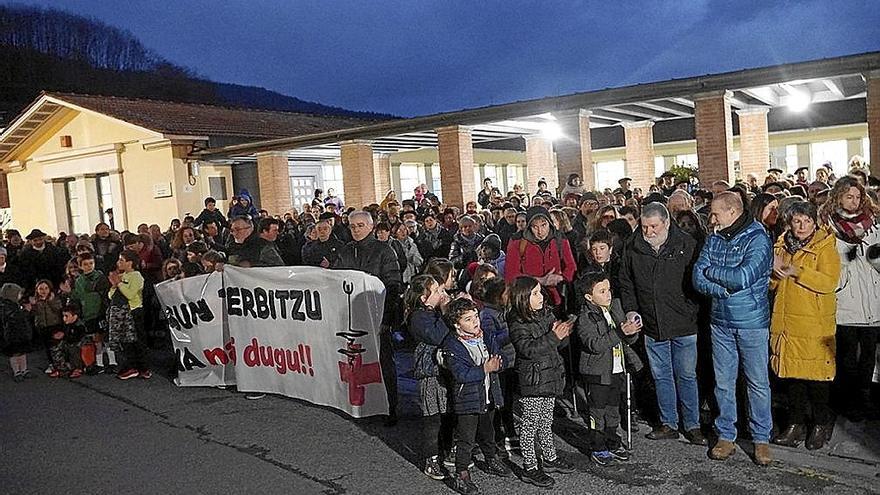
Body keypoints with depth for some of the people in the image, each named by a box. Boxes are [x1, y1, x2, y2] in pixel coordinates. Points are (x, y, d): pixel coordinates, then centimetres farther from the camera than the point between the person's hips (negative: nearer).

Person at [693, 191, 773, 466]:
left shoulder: (758, 239, -11)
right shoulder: (714, 239, 5)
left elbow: (744, 277, -23)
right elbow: (697, 278, -3)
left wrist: (711, 271, -10)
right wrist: (724, 289, -19)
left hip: (752, 322, -4)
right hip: (721, 322, 5)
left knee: (758, 383, 7)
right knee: (723, 383, 11)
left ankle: (761, 438, 21)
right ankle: (726, 436, 23)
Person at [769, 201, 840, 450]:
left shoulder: (825, 247, -5)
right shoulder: (782, 245, 11)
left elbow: (829, 282, -18)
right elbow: (772, 284, 14)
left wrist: (796, 271, -24)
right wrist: (775, 270, -7)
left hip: (815, 323, -5)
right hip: (785, 322, 5)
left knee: (817, 374, 3)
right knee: (791, 373, 10)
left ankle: (821, 425, 20)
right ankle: (796, 423, 22)